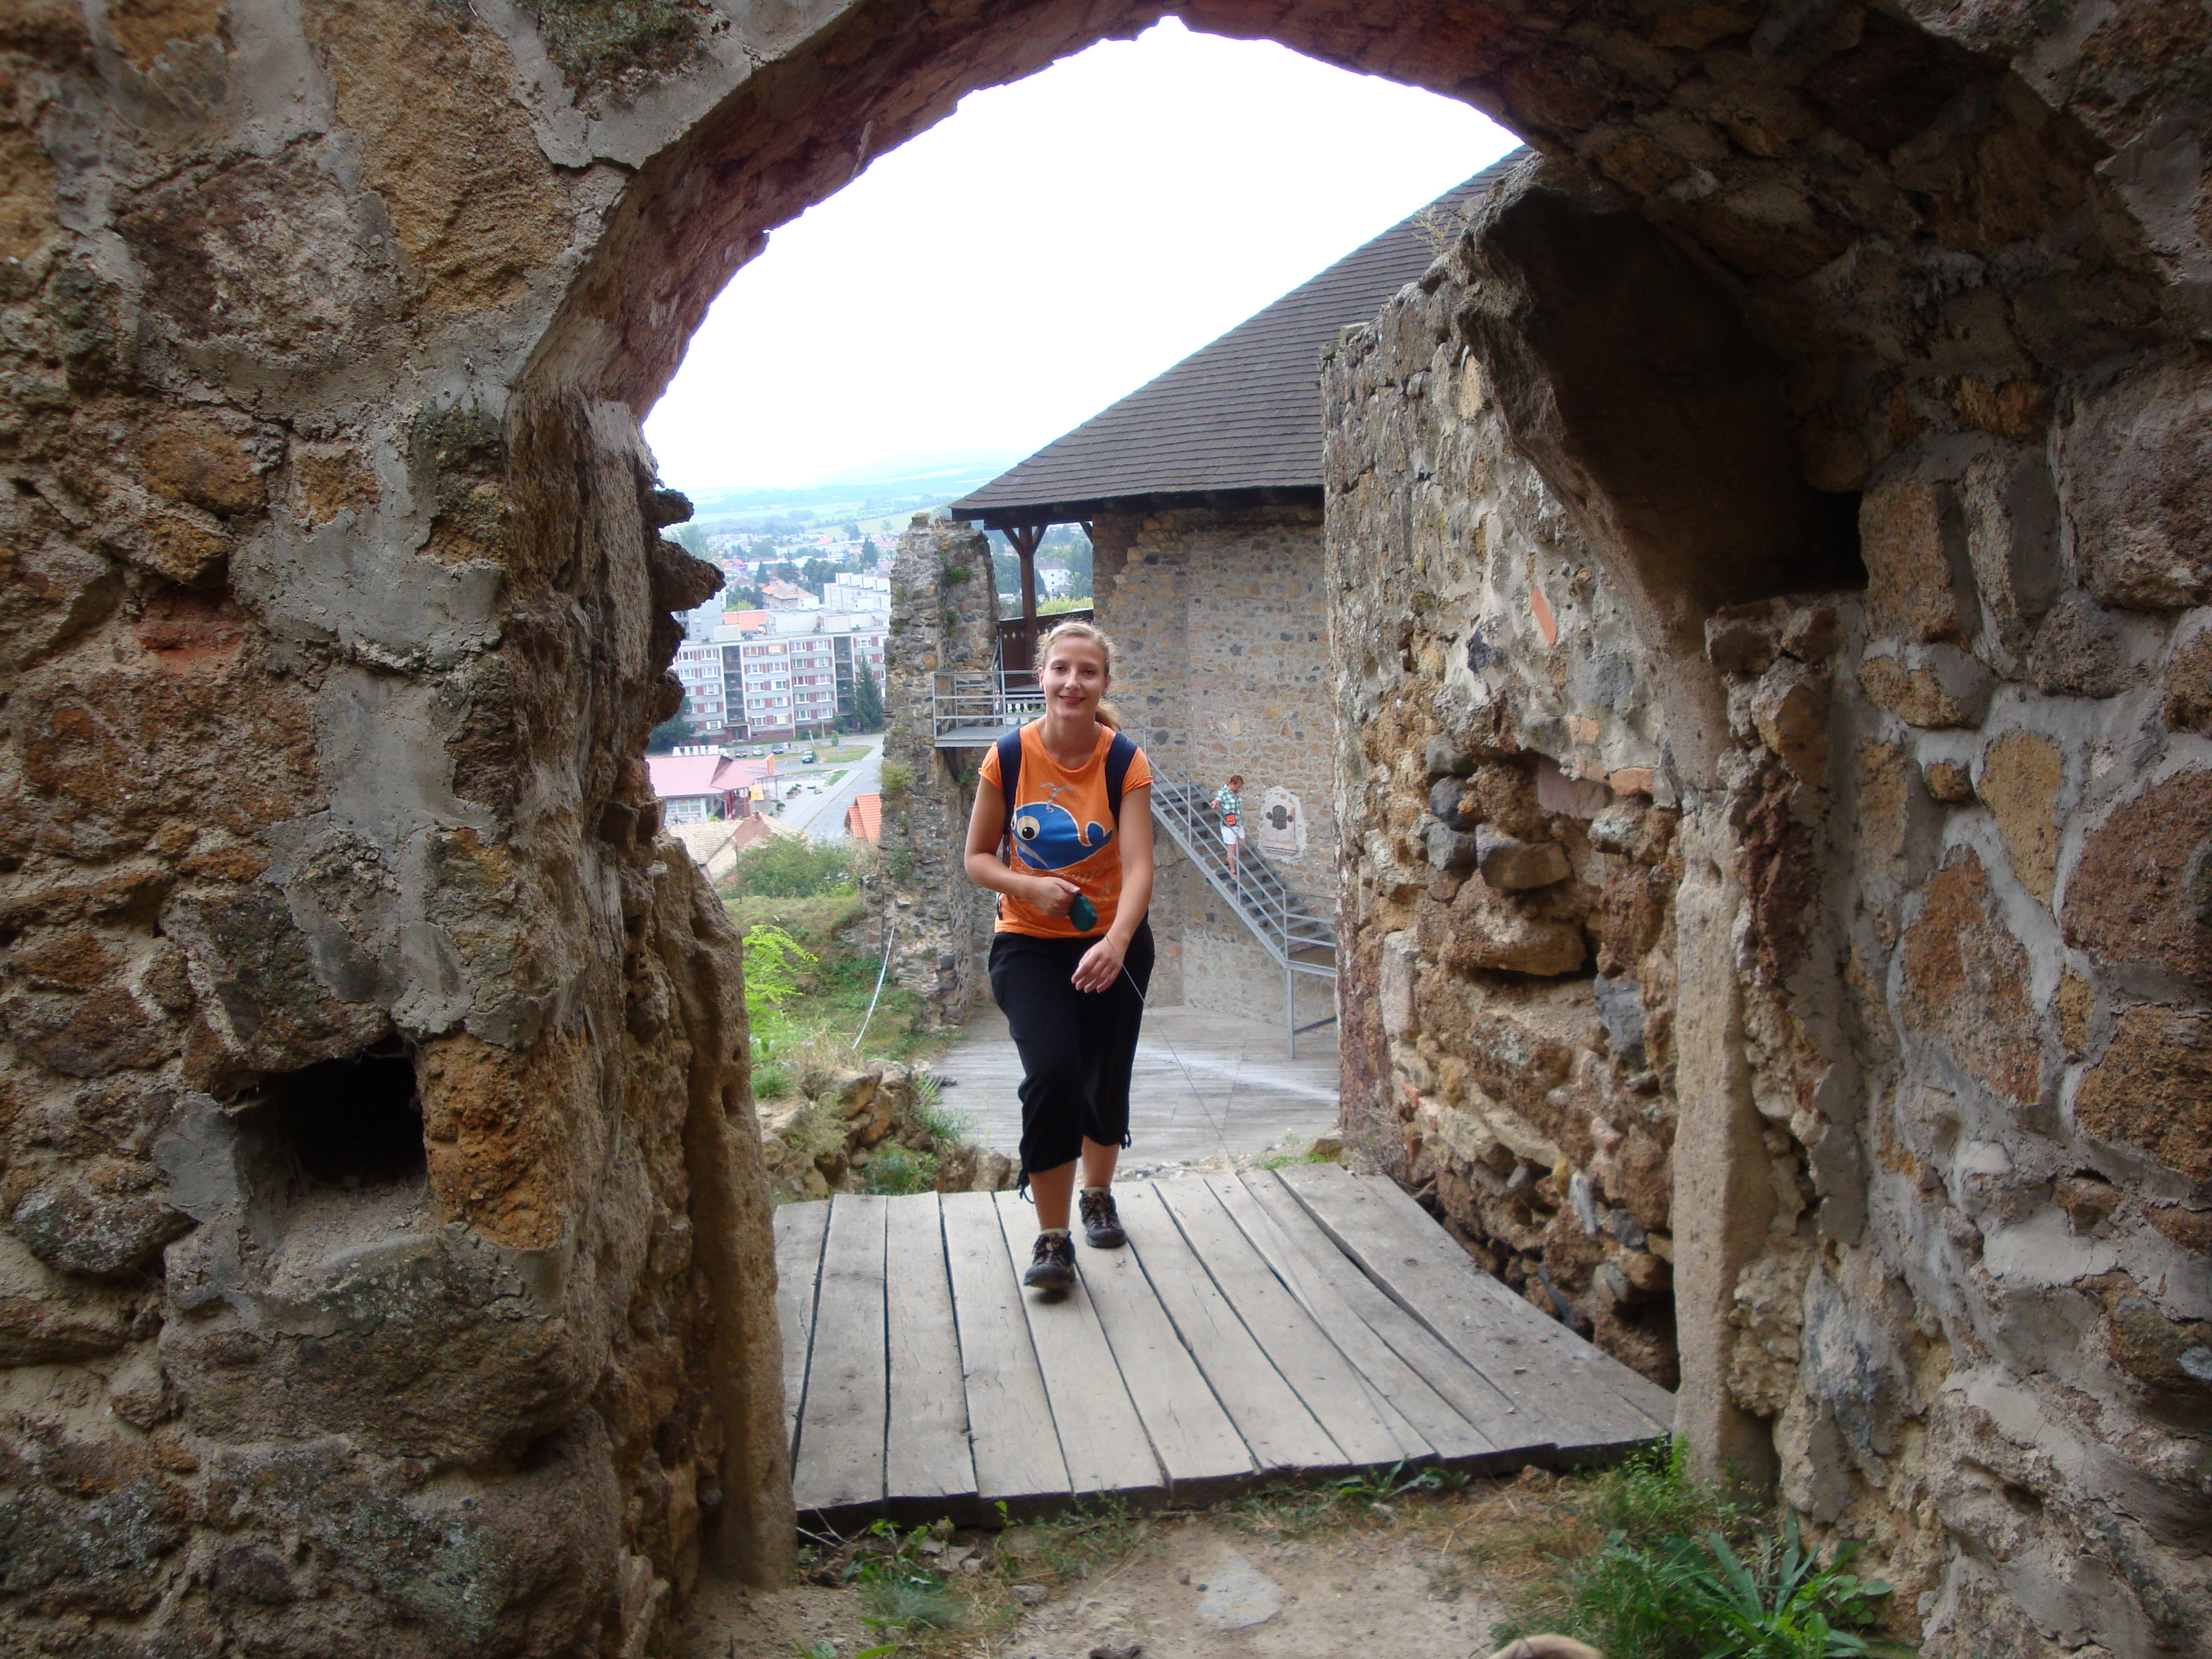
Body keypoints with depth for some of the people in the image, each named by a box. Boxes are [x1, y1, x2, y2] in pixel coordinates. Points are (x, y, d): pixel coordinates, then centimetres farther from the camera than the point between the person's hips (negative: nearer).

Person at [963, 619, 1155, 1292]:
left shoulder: (1125, 763, -13)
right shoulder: (1008, 758, -10)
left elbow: (1138, 866, -24)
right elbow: (977, 858, -1)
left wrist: (1116, 942, -41)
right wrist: (1028, 886, -21)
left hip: (1112, 943, 1)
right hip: (1029, 945, -1)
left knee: (1106, 1082, 14)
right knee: (1052, 1072, -21)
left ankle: (1097, 1194, 46)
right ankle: (1051, 1238, -8)